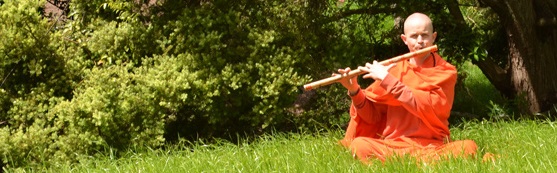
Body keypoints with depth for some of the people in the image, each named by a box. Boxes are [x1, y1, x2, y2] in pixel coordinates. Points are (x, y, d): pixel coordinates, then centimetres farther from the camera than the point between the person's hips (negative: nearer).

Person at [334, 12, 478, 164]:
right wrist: (355, 90, -11)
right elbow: (372, 115, 8)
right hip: (394, 145, 2)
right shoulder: (393, 69, 9)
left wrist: (388, 80, -17)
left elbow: (428, 108, -16)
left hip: (434, 148, -2)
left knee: (468, 147, -32)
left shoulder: (446, 72, 2)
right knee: (359, 145, -28)